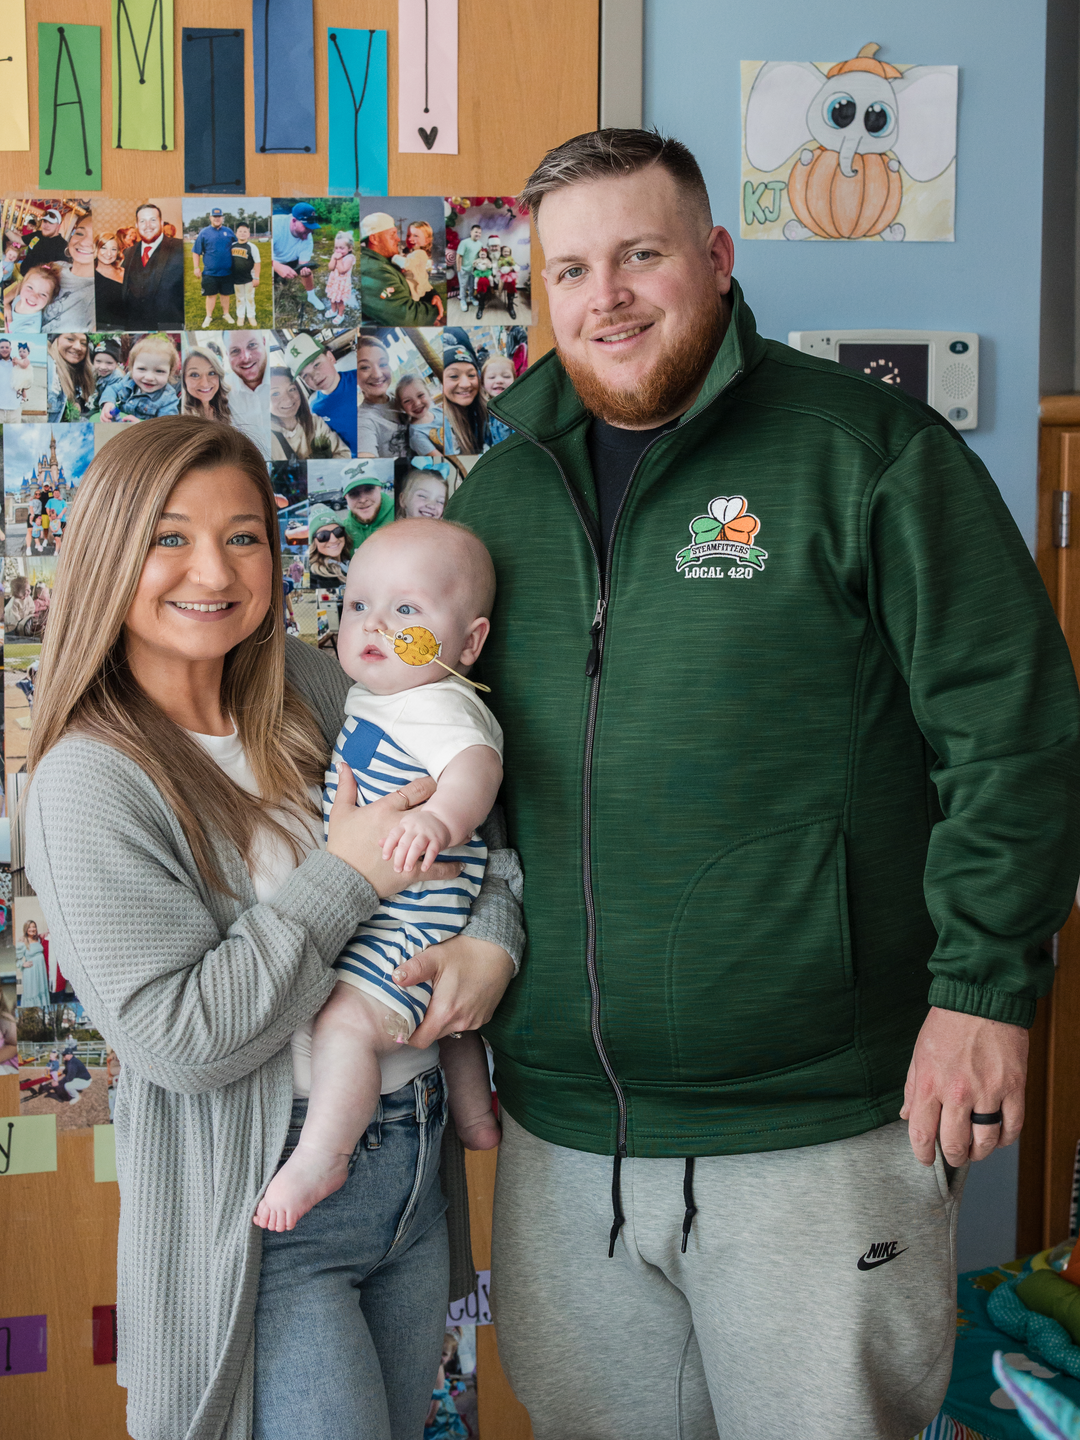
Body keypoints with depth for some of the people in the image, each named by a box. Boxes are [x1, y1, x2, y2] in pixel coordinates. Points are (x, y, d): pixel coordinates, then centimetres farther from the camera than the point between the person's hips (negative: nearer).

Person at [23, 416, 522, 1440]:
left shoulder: (310, 688, 2)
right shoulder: (89, 786, -18)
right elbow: (178, 1039, -22)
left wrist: (494, 936, -8)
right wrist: (344, 876, -20)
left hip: (414, 1163, 7)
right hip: (266, 1211, -6)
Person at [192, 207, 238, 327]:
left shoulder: (229, 232, 5)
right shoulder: (204, 233, -1)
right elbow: (196, 252, 1)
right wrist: (196, 268, -4)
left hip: (227, 271, 2)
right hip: (210, 272, -2)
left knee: (226, 294, 11)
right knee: (211, 295, 3)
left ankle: (226, 314, 25)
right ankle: (209, 317, 14)